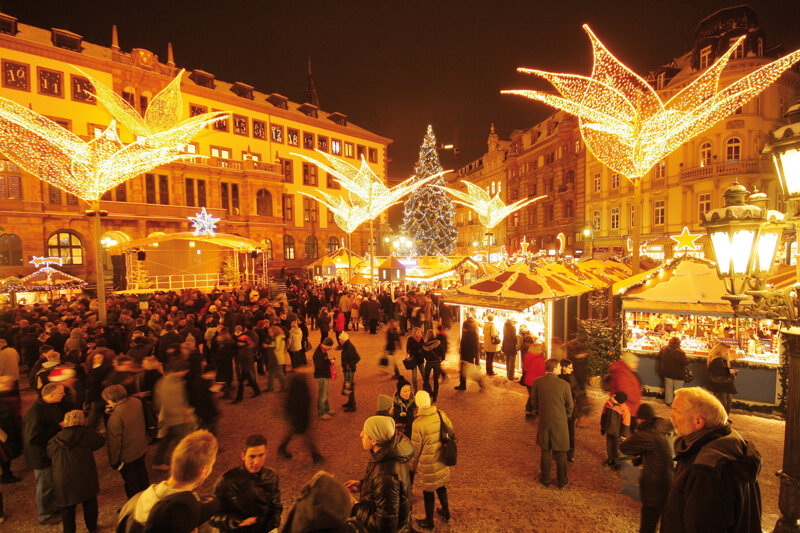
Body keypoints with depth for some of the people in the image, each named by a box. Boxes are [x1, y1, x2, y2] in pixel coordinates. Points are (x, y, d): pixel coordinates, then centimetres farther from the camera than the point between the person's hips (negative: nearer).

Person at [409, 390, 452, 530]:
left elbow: (415, 450, -17)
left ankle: (429, 522, 38)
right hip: (441, 461, 5)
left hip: (428, 466, -5)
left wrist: (411, 468, 0)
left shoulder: (418, 424, -28)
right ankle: (446, 513, 49)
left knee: (428, 492, 17)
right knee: (441, 486, 28)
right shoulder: (441, 415, -14)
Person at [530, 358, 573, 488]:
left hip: (544, 422, 1)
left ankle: (545, 479, 29)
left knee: (545, 452, 17)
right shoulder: (564, 385, -17)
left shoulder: (537, 382, -13)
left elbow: (534, 401, -1)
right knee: (560, 453, 16)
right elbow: (569, 405, -5)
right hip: (560, 423, -1)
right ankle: (562, 481, 29)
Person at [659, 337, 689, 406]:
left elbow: (659, 357, 6)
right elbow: (686, 363, -19)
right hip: (678, 374, -4)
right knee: (677, 389, 12)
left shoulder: (663, 349, -9)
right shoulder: (680, 352, -25)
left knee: (668, 387, 17)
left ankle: (668, 401, 26)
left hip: (667, 373, 4)